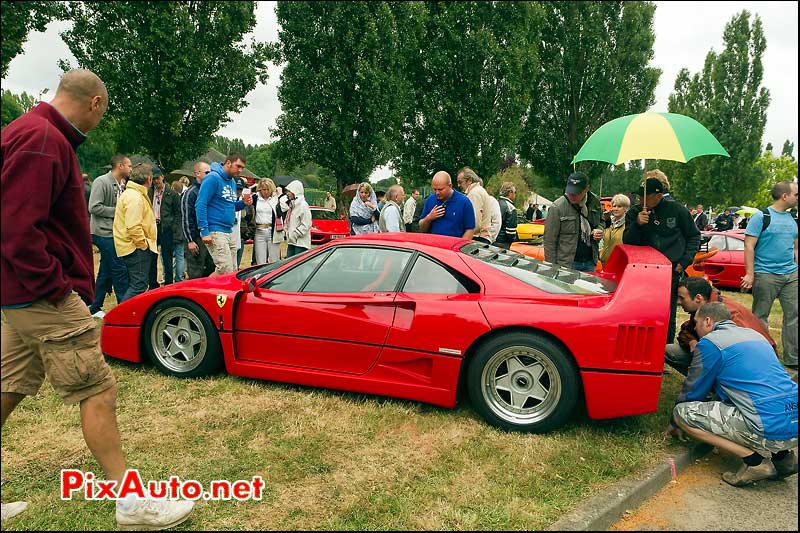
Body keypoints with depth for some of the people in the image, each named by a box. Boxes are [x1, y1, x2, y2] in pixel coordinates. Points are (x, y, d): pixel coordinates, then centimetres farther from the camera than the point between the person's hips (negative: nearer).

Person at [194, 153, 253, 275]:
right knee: (226, 272, -15)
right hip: (215, 232, -9)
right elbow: (200, 205, -16)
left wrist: (243, 203, 4)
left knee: (233, 272, 11)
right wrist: (204, 231, -21)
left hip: (229, 232, 9)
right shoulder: (213, 178, -11)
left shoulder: (232, 181, 16)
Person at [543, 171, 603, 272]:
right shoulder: (558, 207, -13)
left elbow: (601, 221, 24)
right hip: (566, 264, -5)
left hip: (590, 263, 5)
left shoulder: (595, 202, 2)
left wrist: (599, 230, 0)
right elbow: (549, 240, -11)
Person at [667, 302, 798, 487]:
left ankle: (755, 461, -5)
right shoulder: (754, 335, 21)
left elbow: (693, 392, 6)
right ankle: (782, 455, 16)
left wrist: (674, 423, 23)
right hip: (794, 425, 9)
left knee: (682, 412, -3)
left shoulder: (710, 342, -3)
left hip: (772, 431, -8)